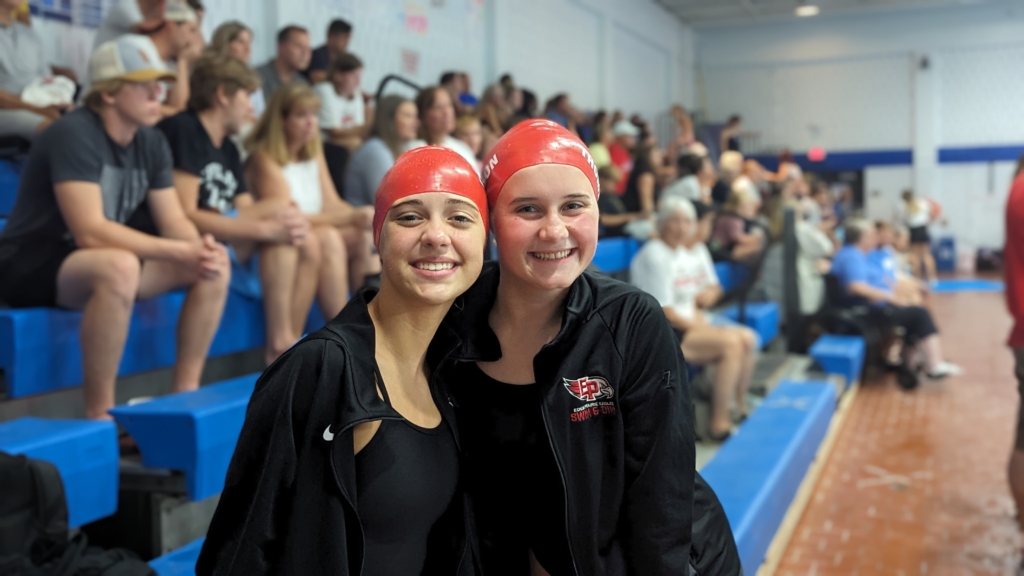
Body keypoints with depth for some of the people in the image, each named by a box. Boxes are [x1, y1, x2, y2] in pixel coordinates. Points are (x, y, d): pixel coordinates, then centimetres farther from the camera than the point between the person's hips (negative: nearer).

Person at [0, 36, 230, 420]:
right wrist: (181, 251, -32)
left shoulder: (152, 142, 2)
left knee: (214, 267, -6)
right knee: (120, 267, -40)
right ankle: (99, 416, -28)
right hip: (31, 265, -8)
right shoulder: (74, 134, -21)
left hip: (99, 260, 8)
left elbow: (175, 223, 1)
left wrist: (201, 249, -22)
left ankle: (185, 395, -1)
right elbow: (90, 232, -30)